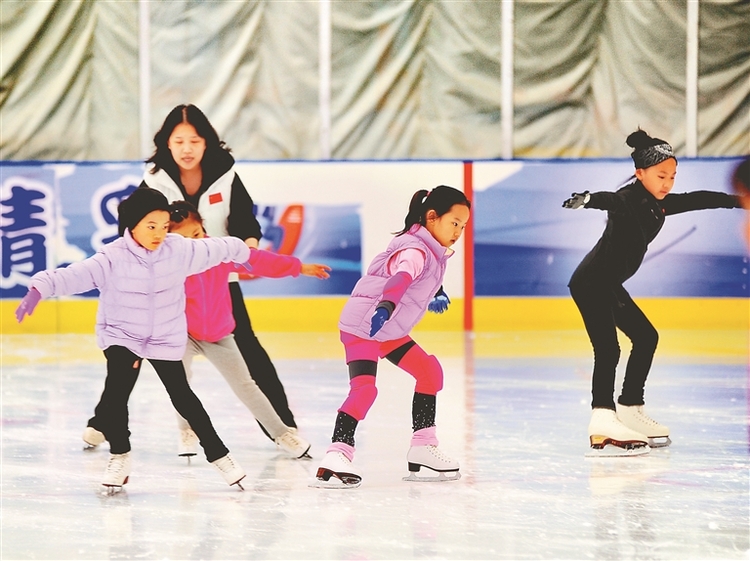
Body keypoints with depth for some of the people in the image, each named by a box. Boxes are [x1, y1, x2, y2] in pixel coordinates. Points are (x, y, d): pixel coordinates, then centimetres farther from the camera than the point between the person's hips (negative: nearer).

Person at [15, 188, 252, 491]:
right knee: (116, 390, -19)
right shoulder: (112, 258, -23)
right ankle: (119, 456, 1)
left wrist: (242, 251, 19)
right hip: (121, 336, -2)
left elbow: (215, 249, 3)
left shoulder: (179, 250, -14)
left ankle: (217, 452, 25)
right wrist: (39, 289, -50)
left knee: (182, 396, 8)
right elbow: (73, 275, -34)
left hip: (167, 339, 2)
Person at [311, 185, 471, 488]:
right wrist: (385, 307, -67)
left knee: (429, 372, 13)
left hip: (389, 330, 10)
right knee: (365, 388, -26)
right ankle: (336, 457, -33)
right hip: (363, 325, -10)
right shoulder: (415, 251, -27)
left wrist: (436, 293, 45)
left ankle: (422, 450, 19)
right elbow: (400, 278, -49)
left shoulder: (434, 250, 4)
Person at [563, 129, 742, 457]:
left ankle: (630, 411, 27)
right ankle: (602, 423, -32)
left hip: (610, 285, 10)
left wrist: (739, 202, 27)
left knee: (645, 337, 19)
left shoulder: (659, 205, 6)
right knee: (607, 349, -22)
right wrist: (588, 199, -64)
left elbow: (698, 199, 18)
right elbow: (609, 200, -42)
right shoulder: (628, 200, -20)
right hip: (590, 282, -10)